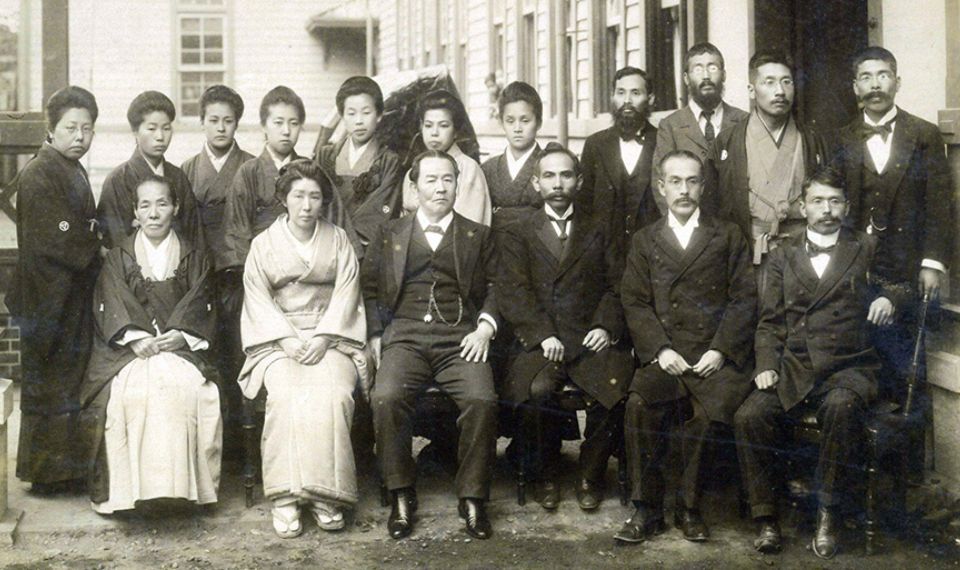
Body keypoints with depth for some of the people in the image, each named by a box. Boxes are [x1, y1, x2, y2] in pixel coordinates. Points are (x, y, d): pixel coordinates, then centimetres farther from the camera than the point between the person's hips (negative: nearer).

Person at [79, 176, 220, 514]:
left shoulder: (194, 258, 16)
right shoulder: (118, 258, 14)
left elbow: (201, 308, 6)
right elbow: (110, 308, 2)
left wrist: (182, 335, -13)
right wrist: (136, 338, -16)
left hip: (181, 347, 0)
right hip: (127, 348, 0)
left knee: (185, 386, -33)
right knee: (132, 390, -33)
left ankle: (181, 484, -28)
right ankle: (131, 487, -29)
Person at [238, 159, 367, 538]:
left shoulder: (338, 240, 14)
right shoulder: (264, 244, 13)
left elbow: (346, 294, 4)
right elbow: (258, 297, 4)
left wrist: (322, 338, -11)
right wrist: (288, 338, -12)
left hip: (329, 337, 0)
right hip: (278, 338, 0)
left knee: (333, 393, -31)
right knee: (285, 394, -31)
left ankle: (326, 495, -27)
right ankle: (285, 497, -30)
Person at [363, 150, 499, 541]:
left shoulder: (478, 236, 20)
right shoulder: (390, 234, 20)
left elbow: (494, 288, 13)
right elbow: (369, 287, 14)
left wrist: (485, 327, -5)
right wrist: (375, 336, 1)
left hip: (460, 338, 0)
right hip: (405, 336, 0)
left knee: (482, 400, -29)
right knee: (386, 398, -30)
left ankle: (472, 498, -16)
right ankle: (401, 497, -15)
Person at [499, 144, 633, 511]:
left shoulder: (597, 234, 20)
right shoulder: (518, 235, 14)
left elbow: (617, 287, 11)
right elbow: (514, 292, 1)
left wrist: (605, 327, -8)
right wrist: (543, 334, -14)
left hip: (590, 339, 1)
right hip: (540, 341, -1)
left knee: (614, 390, -29)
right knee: (537, 390, -33)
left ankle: (591, 476, -6)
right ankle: (544, 477, -9)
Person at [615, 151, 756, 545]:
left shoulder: (728, 236, 15)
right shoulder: (645, 241, 18)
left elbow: (744, 299, 6)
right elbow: (635, 303, 8)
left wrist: (720, 350, -7)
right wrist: (661, 350, -8)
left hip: (716, 358, -1)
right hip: (665, 357, 1)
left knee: (708, 412, -30)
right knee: (639, 404, -29)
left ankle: (689, 508, -10)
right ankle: (647, 510, -17)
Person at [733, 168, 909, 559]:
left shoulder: (868, 250, 16)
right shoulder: (783, 258, 19)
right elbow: (770, 322, 15)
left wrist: (890, 296, -13)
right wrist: (766, 366, -2)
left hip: (849, 366, -2)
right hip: (793, 369, 2)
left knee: (841, 407, -37)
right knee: (749, 416, -26)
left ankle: (828, 512, -22)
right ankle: (765, 516, -13)